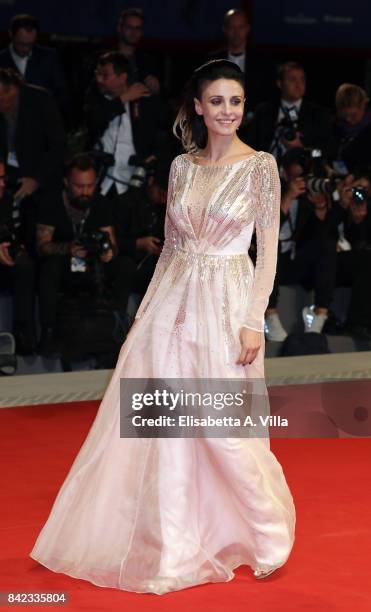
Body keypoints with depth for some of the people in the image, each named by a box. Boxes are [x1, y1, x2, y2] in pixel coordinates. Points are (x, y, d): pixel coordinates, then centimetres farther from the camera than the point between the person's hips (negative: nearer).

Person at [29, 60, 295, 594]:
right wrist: (146, 308, 11)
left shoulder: (260, 166, -5)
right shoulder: (182, 167, 8)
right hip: (173, 302, 5)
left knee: (226, 430, -5)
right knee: (167, 430, 4)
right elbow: (170, 245, 14)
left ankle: (269, 535, 17)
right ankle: (175, 549, 13)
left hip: (227, 304, -5)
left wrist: (253, 321, -12)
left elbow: (269, 250, -6)